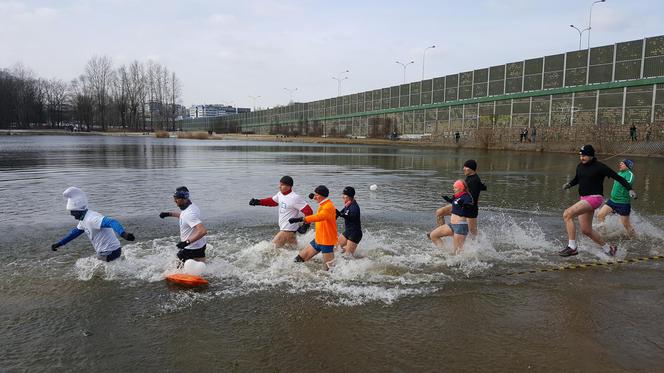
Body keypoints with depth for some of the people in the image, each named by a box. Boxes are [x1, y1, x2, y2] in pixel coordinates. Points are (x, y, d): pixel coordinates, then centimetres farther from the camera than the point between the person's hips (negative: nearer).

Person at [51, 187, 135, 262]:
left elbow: (111, 222, -39)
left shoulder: (91, 218, -22)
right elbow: (76, 232, 28)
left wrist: (123, 234, -57)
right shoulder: (84, 219, 9)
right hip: (103, 253, 10)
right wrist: (59, 243, 32)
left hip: (110, 253, -10)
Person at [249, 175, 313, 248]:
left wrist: (305, 226, -21)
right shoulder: (280, 194, 2)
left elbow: (308, 211, -21)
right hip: (283, 228, 8)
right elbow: (272, 201, 20)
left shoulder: (295, 198, -22)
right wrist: (258, 202, 10)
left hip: (288, 230, -8)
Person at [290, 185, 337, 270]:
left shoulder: (328, 206, -21)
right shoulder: (322, 205, 8)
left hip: (326, 241, -9)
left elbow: (318, 217, -41)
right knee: (300, 258, 11)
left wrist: (300, 219, -49)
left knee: (329, 269, -3)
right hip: (317, 240, 9)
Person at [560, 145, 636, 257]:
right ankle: (608, 248, 33)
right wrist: (569, 184, 7)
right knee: (586, 230, 13)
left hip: (594, 198, -8)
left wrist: (630, 189, -14)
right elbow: (577, 179, 27)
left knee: (567, 214, -24)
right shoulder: (580, 167, 9)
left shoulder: (599, 167, -9)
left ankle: (572, 247, -20)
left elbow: (618, 177, -6)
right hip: (583, 199, 8)